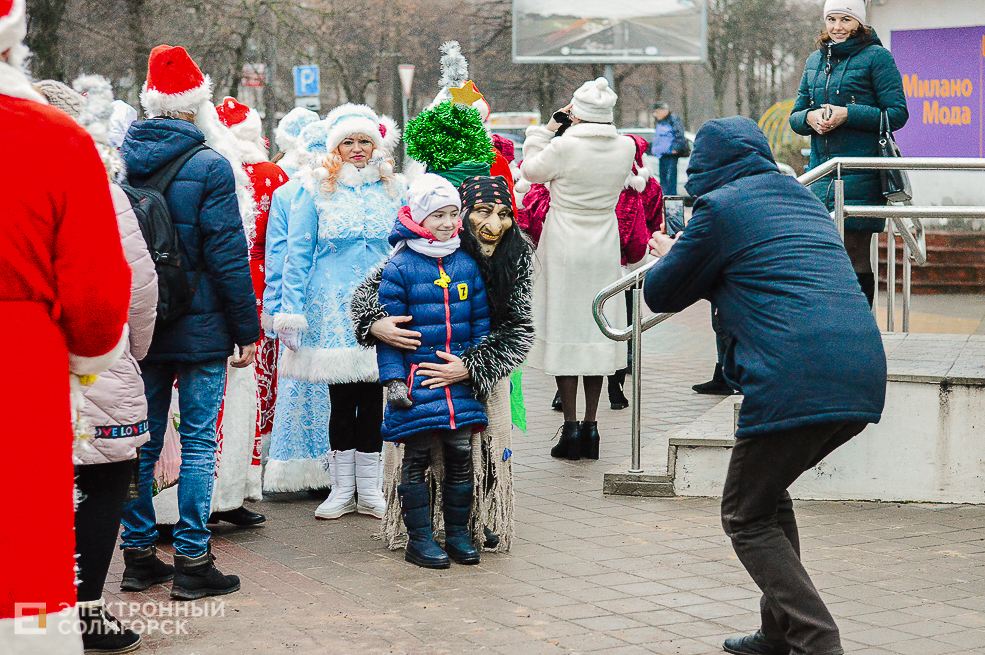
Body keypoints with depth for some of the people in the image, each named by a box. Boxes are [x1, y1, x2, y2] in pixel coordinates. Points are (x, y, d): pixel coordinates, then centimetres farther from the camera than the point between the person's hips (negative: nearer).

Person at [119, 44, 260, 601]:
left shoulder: (120, 161, 3)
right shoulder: (210, 166, -13)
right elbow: (227, 257, -13)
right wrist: (248, 330, -5)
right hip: (200, 328, -5)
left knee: (143, 443, 12)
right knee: (198, 443, 1)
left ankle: (139, 555, 18)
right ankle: (192, 562, 3)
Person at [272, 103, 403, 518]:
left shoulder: (392, 190, 9)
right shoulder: (316, 190, 2)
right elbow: (298, 254, 1)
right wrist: (291, 311, -5)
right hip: (332, 309, -2)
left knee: (373, 397, 4)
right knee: (339, 397, 3)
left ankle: (369, 490, 13)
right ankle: (342, 489, 13)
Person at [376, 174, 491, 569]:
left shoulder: (466, 265, 8)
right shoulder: (399, 267, -5)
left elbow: (481, 323, 15)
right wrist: (393, 377, -10)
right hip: (417, 376, -4)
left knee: (461, 454, 6)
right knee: (417, 458, 1)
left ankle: (458, 532, 19)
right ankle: (419, 538, 10)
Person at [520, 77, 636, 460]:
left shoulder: (565, 146, -17)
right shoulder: (626, 148, -4)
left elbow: (532, 170, -1)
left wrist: (548, 128, 6)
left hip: (564, 249, -4)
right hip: (604, 249, 4)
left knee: (564, 329, 3)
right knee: (596, 328, 12)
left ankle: (570, 428, 1)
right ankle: (590, 426, 13)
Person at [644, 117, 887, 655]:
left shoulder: (719, 207, 2)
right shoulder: (803, 199, 25)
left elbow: (661, 295, 11)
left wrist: (668, 257, 34)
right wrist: (686, 260, 45)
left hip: (797, 380, -8)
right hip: (862, 373, 8)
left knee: (746, 518, 6)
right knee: (768, 494, 26)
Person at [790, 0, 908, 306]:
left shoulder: (876, 57, -2)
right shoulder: (815, 60, 17)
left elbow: (897, 115, -6)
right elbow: (795, 116, 18)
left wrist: (847, 114, -16)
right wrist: (810, 117, -6)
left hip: (860, 176, -6)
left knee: (854, 255, -7)